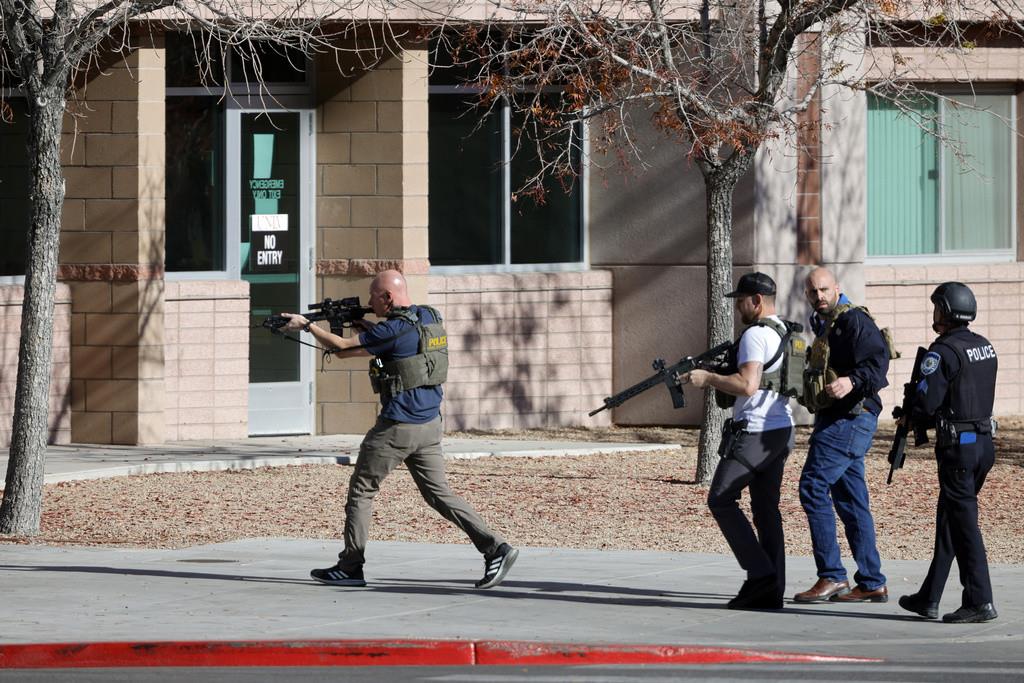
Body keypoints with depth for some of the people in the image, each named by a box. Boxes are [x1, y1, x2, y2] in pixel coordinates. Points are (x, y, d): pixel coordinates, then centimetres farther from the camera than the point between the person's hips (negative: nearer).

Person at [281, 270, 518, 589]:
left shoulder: (395, 329, -17)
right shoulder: (430, 318, 8)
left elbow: (343, 348, -12)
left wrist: (306, 325, -1)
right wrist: (365, 326, 15)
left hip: (398, 427, -8)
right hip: (430, 424, 8)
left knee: (361, 490, 6)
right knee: (438, 493, 10)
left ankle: (349, 567, 11)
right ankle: (495, 547, -3)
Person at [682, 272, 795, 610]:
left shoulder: (755, 335, -14)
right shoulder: (785, 333, 16)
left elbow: (747, 384, -25)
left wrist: (707, 378, -14)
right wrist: (715, 376, 18)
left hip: (754, 431, -9)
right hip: (781, 430, 9)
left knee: (721, 500, -1)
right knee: (766, 507, 9)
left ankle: (760, 573, -8)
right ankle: (772, 591, 5)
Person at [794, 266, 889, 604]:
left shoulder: (854, 321, -11)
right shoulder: (824, 326, 19)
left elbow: (877, 363, -23)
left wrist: (852, 381, -38)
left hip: (850, 418, -10)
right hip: (834, 419, 10)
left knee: (814, 487, -14)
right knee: (851, 501, 9)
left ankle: (831, 576, -12)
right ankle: (871, 583, 12)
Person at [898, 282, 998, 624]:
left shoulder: (943, 352, -16)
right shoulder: (985, 347, 10)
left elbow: (926, 403, -19)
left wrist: (908, 416, 3)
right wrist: (929, 418, 16)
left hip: (958, 446, -8)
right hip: (984, 441, 8)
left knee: (963, 521, -4)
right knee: (948, 518, 15)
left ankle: (979, 601, -6)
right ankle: (928, 598, 20)